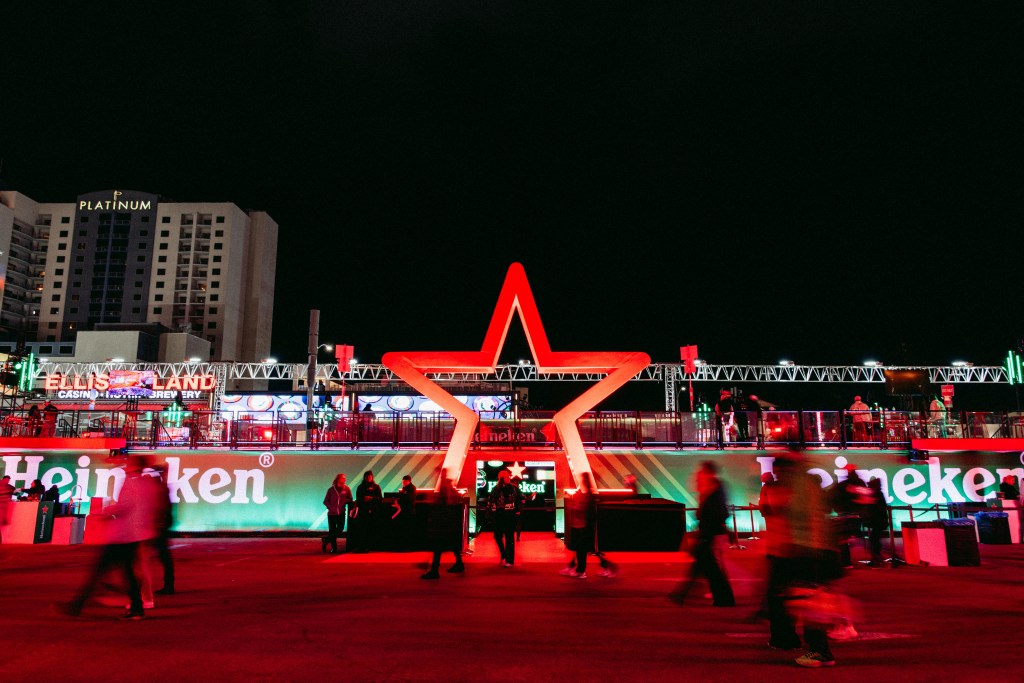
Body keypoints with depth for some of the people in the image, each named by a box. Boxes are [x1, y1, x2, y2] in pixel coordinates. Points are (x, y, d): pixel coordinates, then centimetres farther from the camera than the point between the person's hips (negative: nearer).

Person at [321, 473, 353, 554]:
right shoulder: (331, 489, 1)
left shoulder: (346, 489, 2)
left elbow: (350, 500, 8)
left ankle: (325, 540, 11)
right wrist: (331, 507, -10)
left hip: (341, 513, 1)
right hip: (332, 513, -1)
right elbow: (325, 501, 4)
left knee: (340, 529, -7)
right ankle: (334, 547, 14)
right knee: (332, 530, 2)